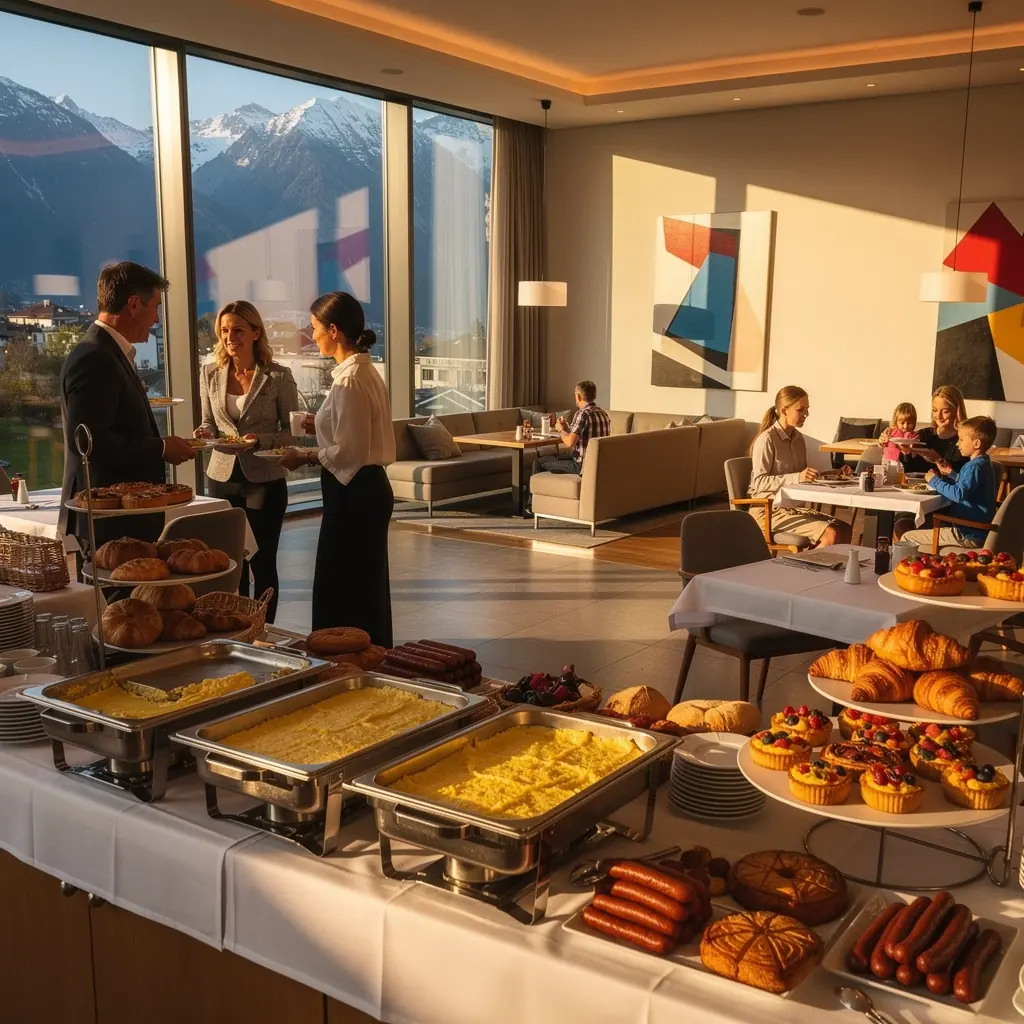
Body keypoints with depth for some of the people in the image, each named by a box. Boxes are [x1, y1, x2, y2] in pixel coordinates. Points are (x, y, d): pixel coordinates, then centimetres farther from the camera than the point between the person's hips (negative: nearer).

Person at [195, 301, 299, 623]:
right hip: (223, 478, 3)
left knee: (262, 562, 5)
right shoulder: (210, 373, 4)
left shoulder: (278, 376, -6)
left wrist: (261, 440, -21)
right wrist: (204, 434, -9)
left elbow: (291, 432, -3)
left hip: (265, 480, -3)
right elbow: (209, 423, 13)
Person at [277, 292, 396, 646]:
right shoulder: (365, 371, 11)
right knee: (365, 588, 18)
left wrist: (305, 456, -10)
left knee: (342, 591, 0)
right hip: (370, 489, 10)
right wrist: (321, 427, 13)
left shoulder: (349, 380, -19)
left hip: (353, 495, -10)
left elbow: (349, 452, -21)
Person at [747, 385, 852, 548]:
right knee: (831, 534, -21)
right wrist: (797, 478, -30)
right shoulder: (767, 439, -14)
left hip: (793, 505, 8)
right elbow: (759, 482, -20)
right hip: (768, 510, -8)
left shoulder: (798, 438, 10)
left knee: (844, 529, -7)